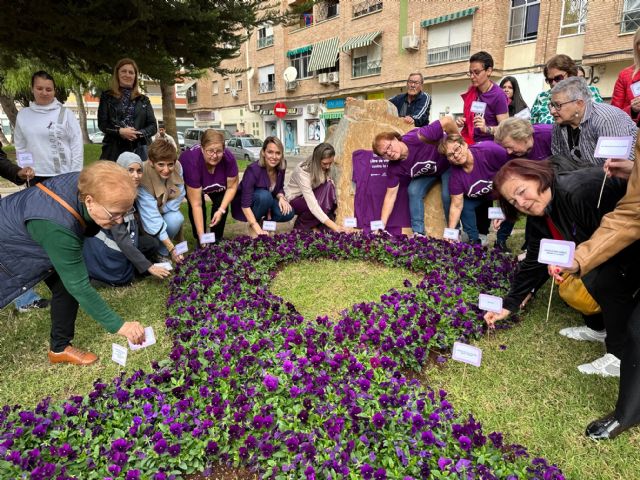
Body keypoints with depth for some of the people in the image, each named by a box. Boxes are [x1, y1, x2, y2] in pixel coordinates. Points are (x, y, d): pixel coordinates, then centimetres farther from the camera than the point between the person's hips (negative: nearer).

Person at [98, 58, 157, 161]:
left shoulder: (143, 100, 16)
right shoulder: (107, 97, 12)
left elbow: (153, 126, 9)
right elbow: (102, 123, 4)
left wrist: (138, 133, -10)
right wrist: (120, 131, -14)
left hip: (139, 150, 1)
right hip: (114, 150, -1)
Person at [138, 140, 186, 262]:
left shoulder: (177, 168, -24)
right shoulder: (143, 177, -34)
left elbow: (175, 202, -14)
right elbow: (151, 216, -37)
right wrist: (171, 248, -42)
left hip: (165, 211, 2)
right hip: (144, 214, -2)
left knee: (176, 219, -27)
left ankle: (162, 253, -4)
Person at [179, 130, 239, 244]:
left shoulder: (229, 158, -36)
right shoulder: (192, 161, -42)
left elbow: (232, 187, -19)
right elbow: (196, 204, -40)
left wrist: (221, 210, -30)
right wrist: (201, 235, -42)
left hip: (216, 185, 3)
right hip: (187, 182, -2)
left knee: (221, 204, -17)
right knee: (197, 204, -23)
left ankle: (217, 239, 4)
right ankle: (200, 240, -2)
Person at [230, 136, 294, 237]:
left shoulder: (281, 167, -13)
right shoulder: (253, 170, -30)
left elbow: (279, 188, 3)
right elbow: (245, 204, -33)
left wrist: (281, 197, -22)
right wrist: (258, 229, -40)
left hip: (266, 202, 5)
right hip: (245, 208, -5)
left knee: (288, 213, -21)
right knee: (264, 195, -35)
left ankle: (262, 221, 6)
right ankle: (252, 226, -11)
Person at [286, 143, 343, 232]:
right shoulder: (303, 171, -33)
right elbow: (312, 204, -39)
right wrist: (332, 225, -45)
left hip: (311, 195, 6)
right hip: (293, 200, -6)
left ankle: (320, 224, -11)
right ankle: (301, 224, -10)